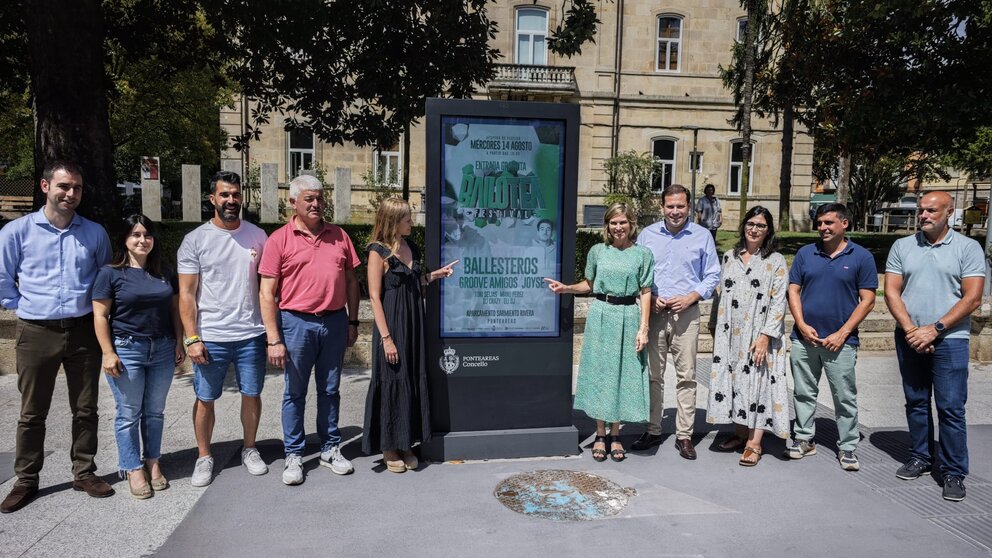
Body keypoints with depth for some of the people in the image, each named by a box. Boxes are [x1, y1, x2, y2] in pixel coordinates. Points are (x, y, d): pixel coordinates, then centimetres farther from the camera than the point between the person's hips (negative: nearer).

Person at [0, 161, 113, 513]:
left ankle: (84, 472, 22)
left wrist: (95, 308, 10)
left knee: (85, 409, 9)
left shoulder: (94, 233, 4)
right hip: (36, 333, -1)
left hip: (84, 330, 2)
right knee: (32, 413, 7)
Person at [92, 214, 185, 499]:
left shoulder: (165, 273, 9)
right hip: (127, 350, -3)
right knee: (129, 414, 4)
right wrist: (108, 352, -11)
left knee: (155, 411, 11)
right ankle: (134, 470, 15)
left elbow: (175, 309, 13)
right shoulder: (111, 273, -3)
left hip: (162, 350, 4)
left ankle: (153, 463, 23)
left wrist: (179, 343, 7)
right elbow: (100, 316, -5)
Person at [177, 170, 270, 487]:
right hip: (210, 337, -2)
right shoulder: (195, 240, -3)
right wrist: (192, 338, -10)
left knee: (252, 394, 11)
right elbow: (186, 294, -3)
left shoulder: (257, 236, 4)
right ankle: (204, 457, 25)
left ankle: (249, 450, 30)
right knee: (205, 399, 8)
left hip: (251, 334, 2)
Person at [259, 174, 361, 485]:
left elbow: (351, 281, 13)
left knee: (330, 390, 14)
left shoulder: (339, 236, 7)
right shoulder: (279, 240, -4)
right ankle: (293, 456, 21)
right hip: (297, 322, -3)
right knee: (295, 392, 8)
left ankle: (330, 449, 27)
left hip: (335, 322, 3)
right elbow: (267, 293, -7)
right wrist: (273, 339, -11)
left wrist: (352, 322, 8)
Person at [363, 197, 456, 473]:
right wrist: (386, 337, -17)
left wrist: (433, 275, 7)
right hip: (392, 325, -7)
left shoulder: (411, 247, 10)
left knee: (413, 381, 10)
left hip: (414, 324, 7)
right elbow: (375, 297, -13)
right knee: (391, 383, 1)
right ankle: (389, 448, 16)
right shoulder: (378, 251, -10)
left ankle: (405, 444, 23)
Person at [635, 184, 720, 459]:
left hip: (686, 313, -1)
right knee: (653, 375, 5)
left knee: (686, 376, 1)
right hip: (653, 312, 1)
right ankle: (653, 431, 17)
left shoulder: (702, 236, 5)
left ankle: (684, 435, 10)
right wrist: (649, 297, -5)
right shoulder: (647, 234, 8)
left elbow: (712, 275, 7)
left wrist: (690, 298, -8)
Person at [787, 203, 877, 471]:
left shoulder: (861, 257, -2)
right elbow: (793, 291, 6)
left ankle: (847, 447, 19)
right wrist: (802, 325, -7)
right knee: (804, 393, 11)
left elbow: (867, 300, -4)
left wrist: (842, 333, -11)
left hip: (840, 341, -2)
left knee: (845, 397, 6)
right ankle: (804, 439, 24)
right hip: (804, 338, 3)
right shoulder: (805, 253, 5)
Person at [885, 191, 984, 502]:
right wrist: (910, 330, -10)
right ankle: (920, 457, 27)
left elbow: (972, 299, -7)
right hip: (909, 337, 3)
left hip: (949, 339, -3)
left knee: (951, 408, -2)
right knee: (916, 403, 13)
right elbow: (891, 292, 2)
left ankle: (954, 473, 8)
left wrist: (934, 329, -14)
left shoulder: (967, 248, -1)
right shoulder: (902, 247, 6)